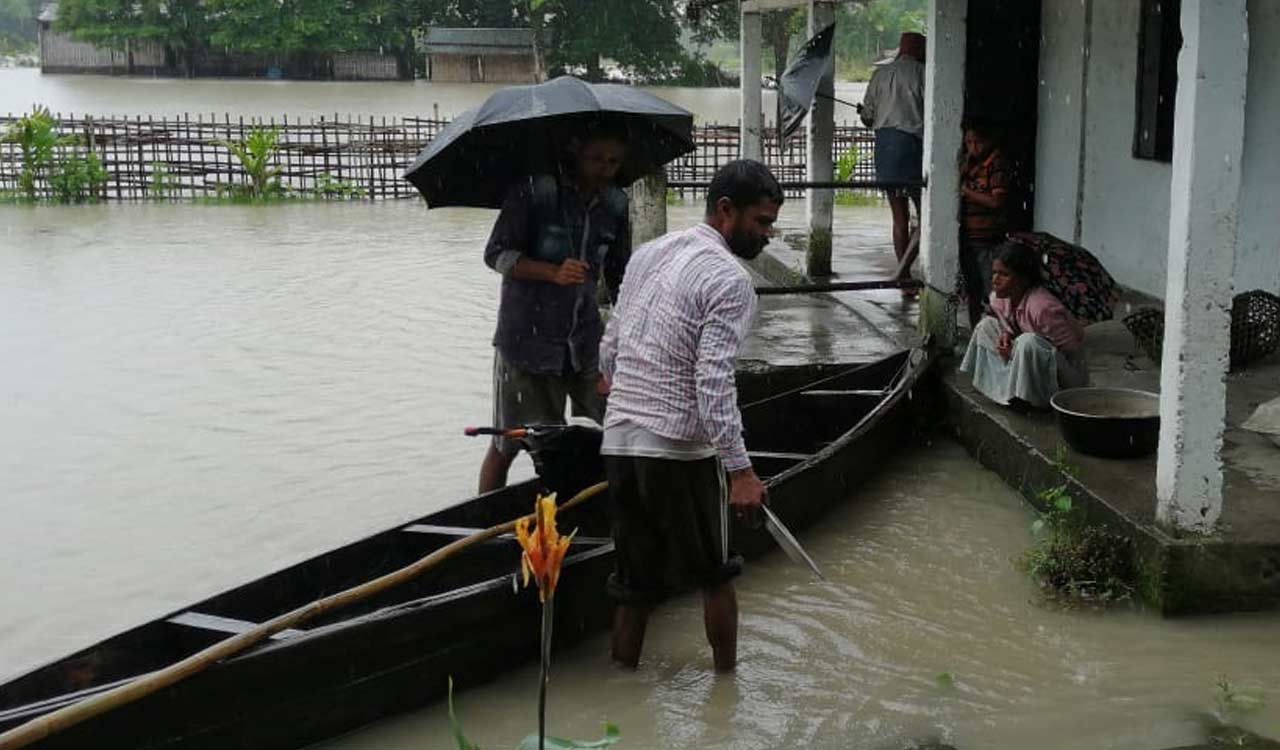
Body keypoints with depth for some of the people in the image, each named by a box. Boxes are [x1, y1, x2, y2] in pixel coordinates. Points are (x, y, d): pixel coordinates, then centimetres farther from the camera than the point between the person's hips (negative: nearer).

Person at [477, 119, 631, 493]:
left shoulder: (615, 203, 8)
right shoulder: (535, 190, -10)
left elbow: (619, 276, 18)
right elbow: (496, 254, -10)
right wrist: (552, 272, -24)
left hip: (585, 340, 5)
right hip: (527, 338, -5)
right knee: (507, 444, 2)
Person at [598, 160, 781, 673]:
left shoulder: (648, 254, 11)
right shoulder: (730, 280, -13)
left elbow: (609, 350, 16)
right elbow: (714, 384, -21)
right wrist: (740, 470, -20)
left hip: (618, 442, 7)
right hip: (681, 451, -7)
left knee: (635, 582, 15)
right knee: (715, 574, 12)